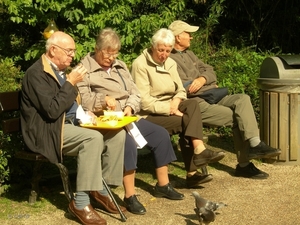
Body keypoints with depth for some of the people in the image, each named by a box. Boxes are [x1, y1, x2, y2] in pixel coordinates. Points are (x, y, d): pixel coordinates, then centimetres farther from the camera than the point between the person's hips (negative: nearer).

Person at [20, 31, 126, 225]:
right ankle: (81, 203, -28)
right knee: (93, 138, -33)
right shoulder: (36, 73, -14)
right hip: (49, 131, -9)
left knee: (117, 134, -7)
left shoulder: (61, 70, 15)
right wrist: (71, 83, -19)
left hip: (71, 124, 9)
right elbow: (52, 110, -24)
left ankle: (103, 190, 2)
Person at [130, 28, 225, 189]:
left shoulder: (170, 63, 12)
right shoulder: (140, 64, -11)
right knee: (186, 121, -27)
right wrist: (170, 109, -23)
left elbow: (180, 90, 13)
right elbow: (143, 101, -17)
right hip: (149, 115, -6)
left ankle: (199, 151, -33)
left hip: (169, 108, 7)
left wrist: (176, 101, -12)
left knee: (192, 104, -24)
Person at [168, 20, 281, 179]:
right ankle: (244, 164, -10)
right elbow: (185, 88, -17)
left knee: (242, 99, -15)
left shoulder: (188, 54, 22)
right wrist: (209, 84, -5)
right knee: (237, 117, -18)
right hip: (196, 103, -8)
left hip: (211, 96, 8)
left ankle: (254, 144, -19)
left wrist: (202, 79, -8)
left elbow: (209, 71, 16)